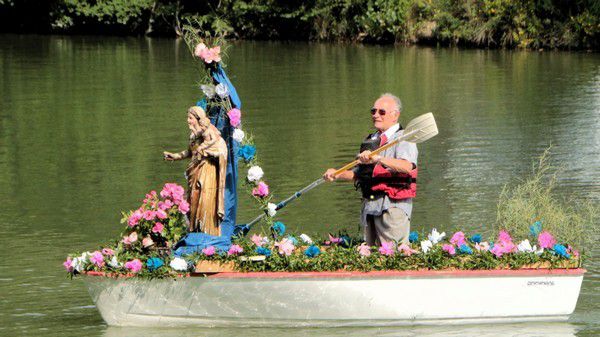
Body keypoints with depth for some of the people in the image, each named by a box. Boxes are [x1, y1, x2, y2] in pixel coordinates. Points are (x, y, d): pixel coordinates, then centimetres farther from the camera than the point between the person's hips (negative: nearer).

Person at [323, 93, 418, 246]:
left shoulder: (402, 138, -4)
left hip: (393, 206, -8)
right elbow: (359, 173, 27)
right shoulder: (371, 140, 21)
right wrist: (338, 175, 9)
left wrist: (378, 159, -34)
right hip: (370, 208, 8)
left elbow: (407, 166, -24)